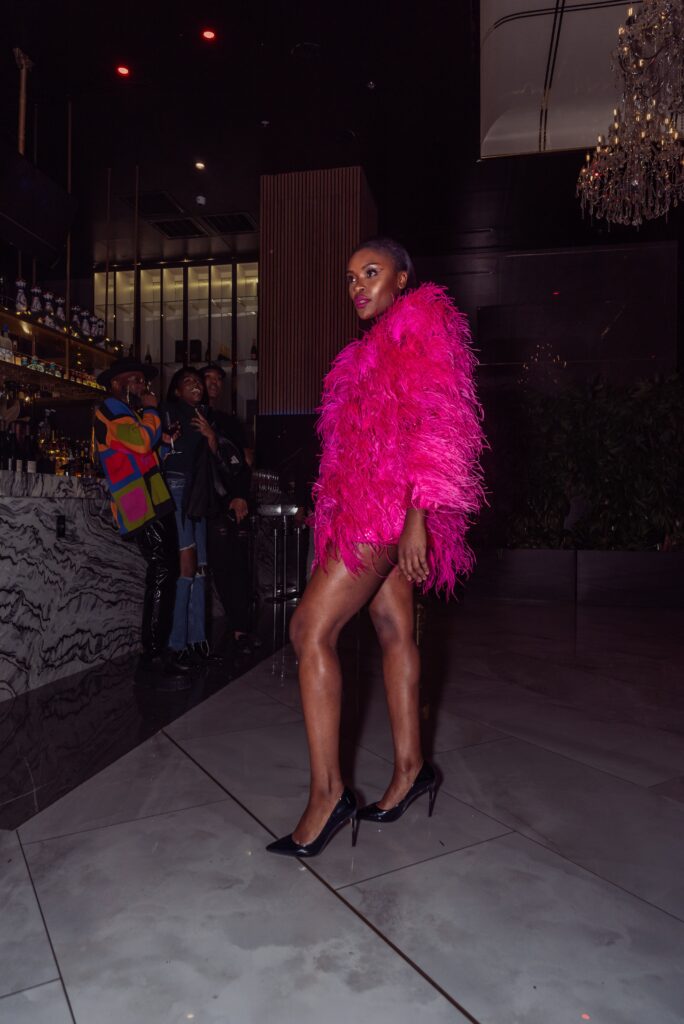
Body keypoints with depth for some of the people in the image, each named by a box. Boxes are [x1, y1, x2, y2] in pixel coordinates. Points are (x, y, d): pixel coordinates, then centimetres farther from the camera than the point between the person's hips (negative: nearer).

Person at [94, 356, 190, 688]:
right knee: (162, 572, -17)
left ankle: (157, 652, 12)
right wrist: (150, 410, 0)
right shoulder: (109, 409, -1)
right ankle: (154, 657, -14)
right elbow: (143, 440, -16)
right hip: (141, 504, -9)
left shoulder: (128, 412, 28)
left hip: (153, 501, 10)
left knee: (165, 573, 6)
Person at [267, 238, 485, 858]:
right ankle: (410, 769, 20)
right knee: (394, 630, 10)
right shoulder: (382, 343, 24)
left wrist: (418, 517, -21)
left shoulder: (422, 325, -4)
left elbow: (435, 428, -15)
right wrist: (338, 508, 20)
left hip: (386, 507, -9)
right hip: (369, 508, 10)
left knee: (311, 629, -13)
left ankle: (327, 792, -6)